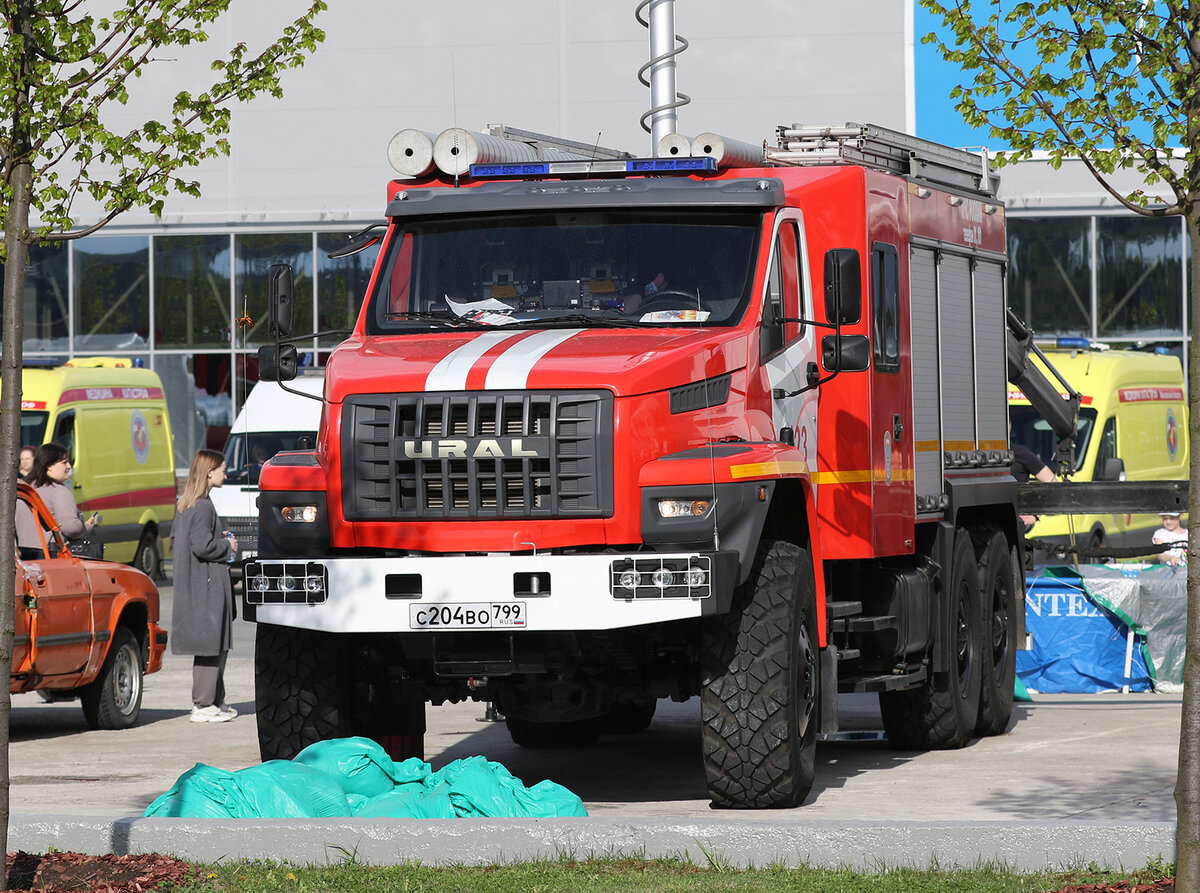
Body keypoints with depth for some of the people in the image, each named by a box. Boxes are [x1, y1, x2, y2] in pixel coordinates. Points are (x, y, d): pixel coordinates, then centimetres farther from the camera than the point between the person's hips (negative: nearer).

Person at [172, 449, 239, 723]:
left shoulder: (185, 504, 12)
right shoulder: (203, 507, -18)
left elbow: (175, 538, 19)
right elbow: (203, 546, -24)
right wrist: (227, 545, -6)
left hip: (192, 585, 10)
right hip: (207, 585, -10)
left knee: (218, 646, 16)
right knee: (212, 645, -5)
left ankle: (215, 701, 21)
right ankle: (203, 706, -3)